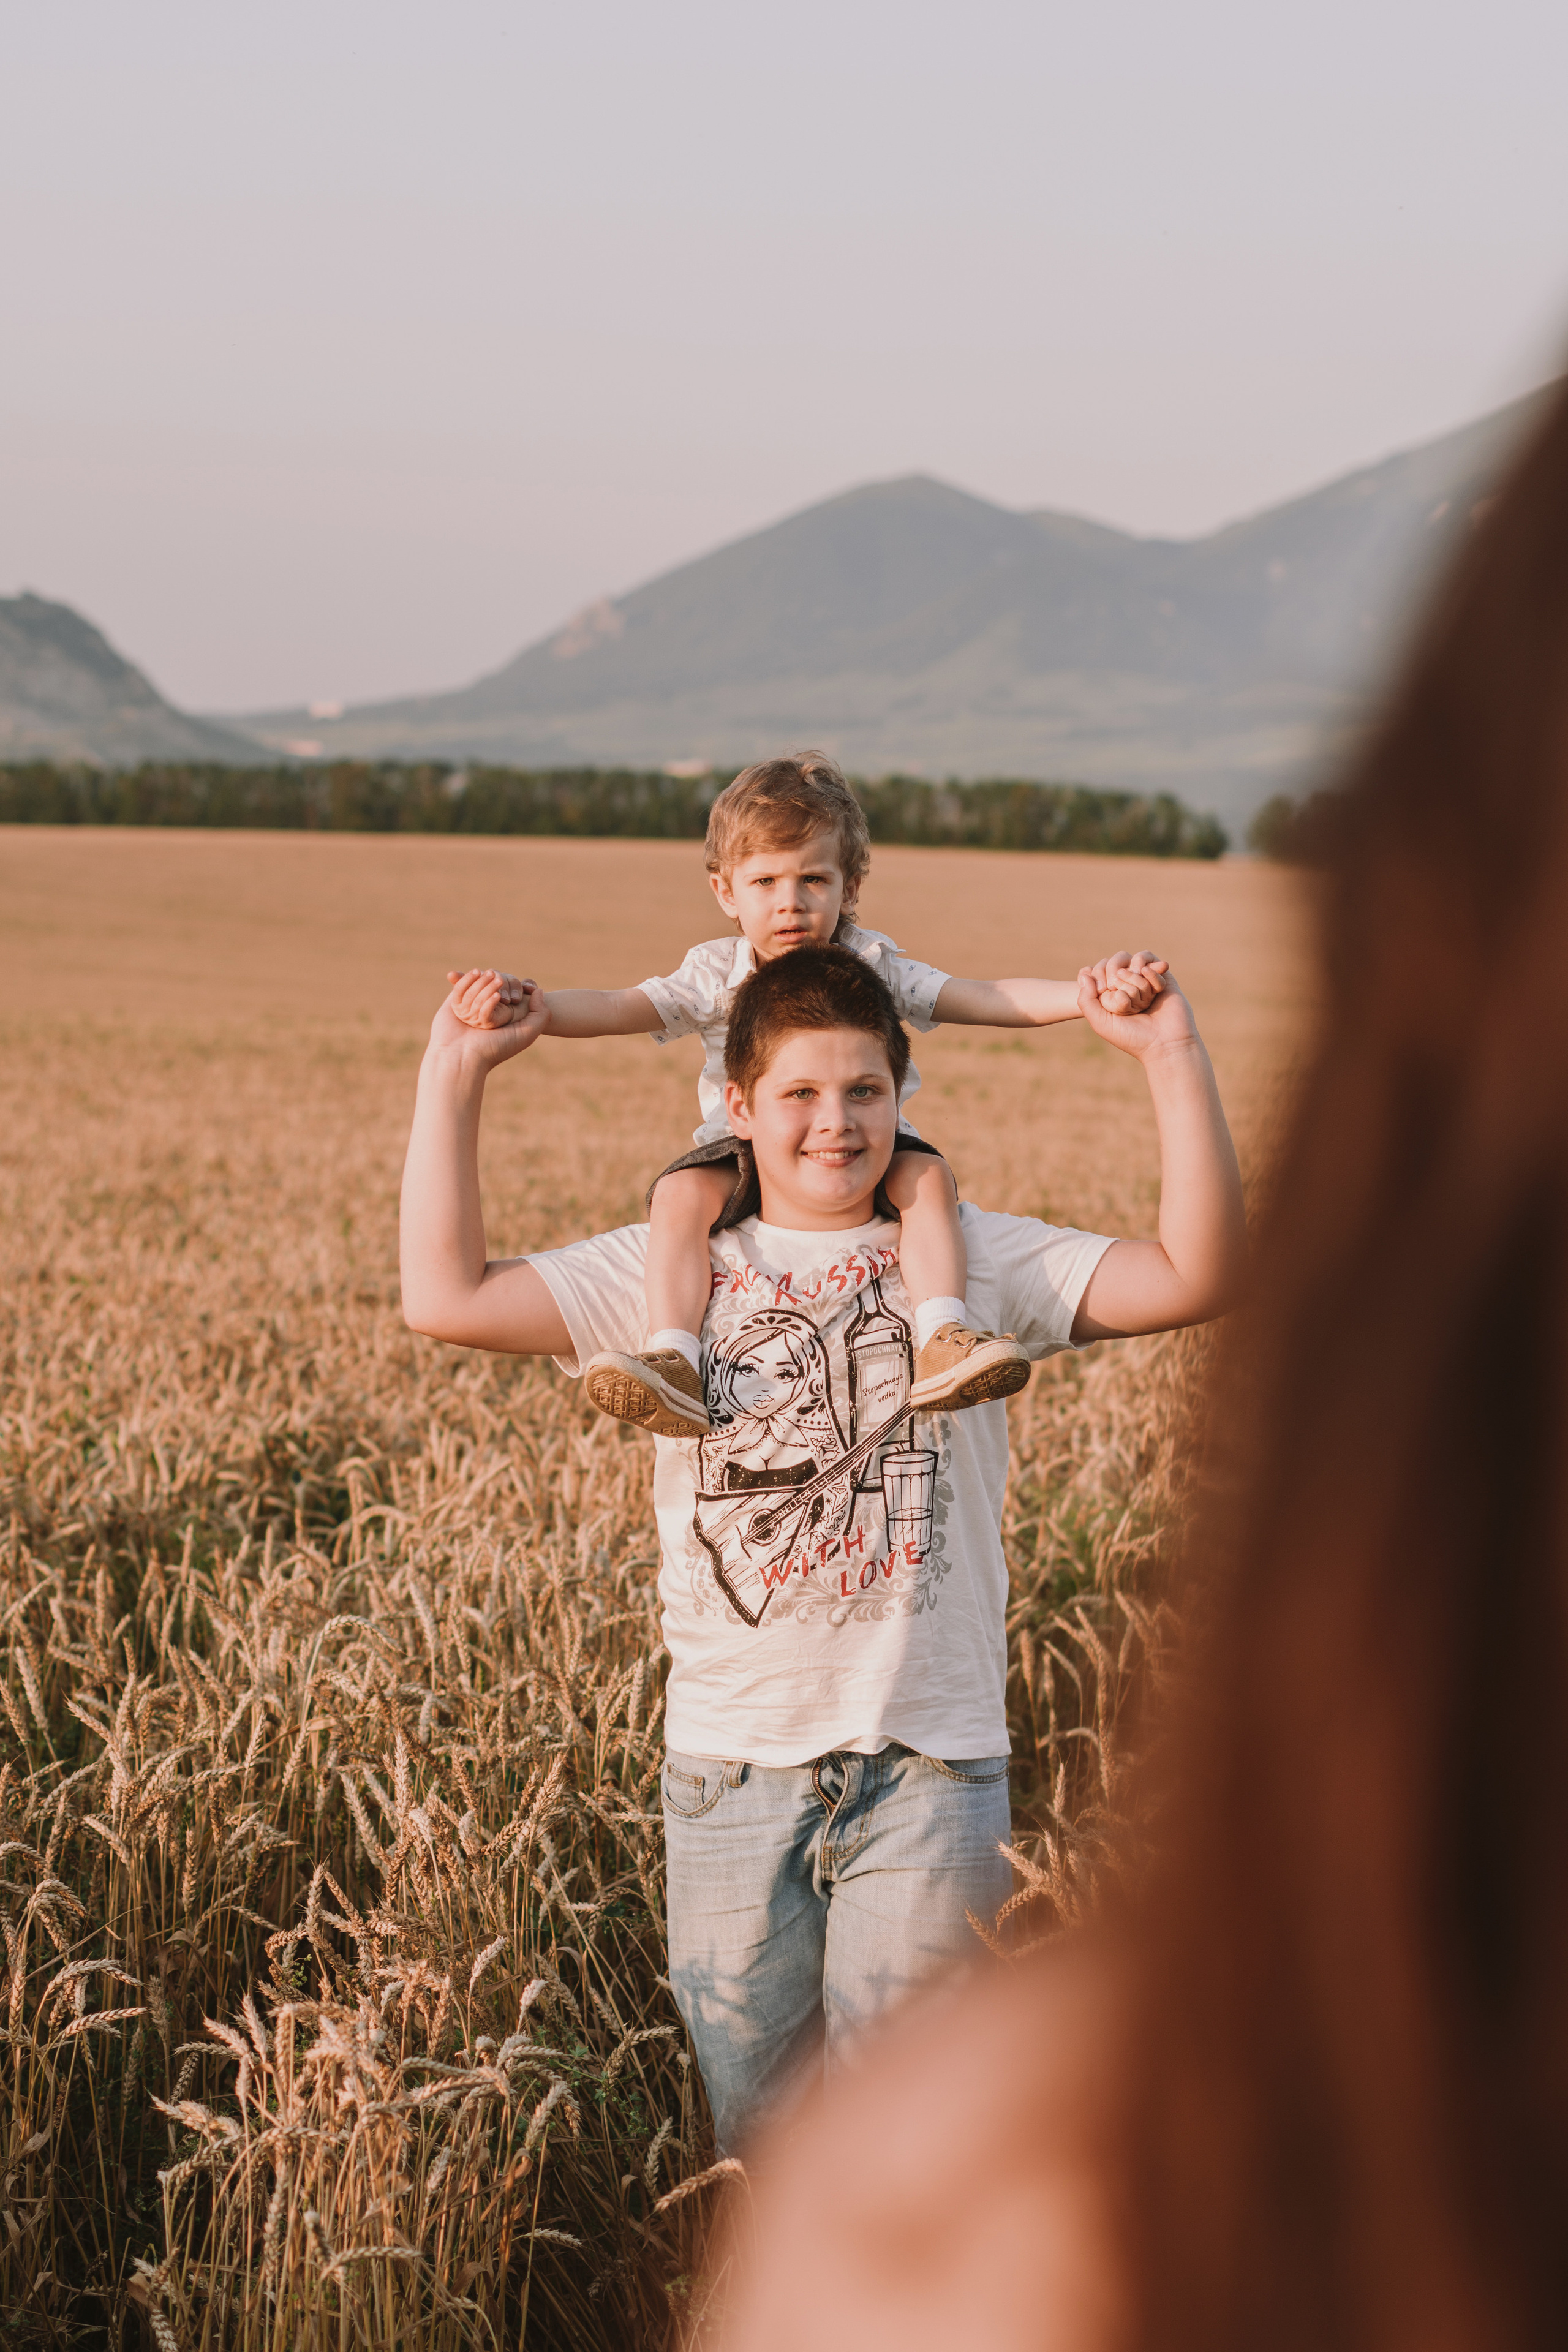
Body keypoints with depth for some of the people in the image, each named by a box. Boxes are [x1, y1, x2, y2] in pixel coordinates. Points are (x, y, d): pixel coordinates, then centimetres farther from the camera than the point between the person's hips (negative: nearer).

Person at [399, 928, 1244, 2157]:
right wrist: (457, 1075, -5)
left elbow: (1197, 1277, -9)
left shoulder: (975, 1260, 3)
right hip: (733, 1762, 2)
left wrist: (1175, 1057, -16)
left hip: (930, 1761, -1)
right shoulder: (675, 1268, 5)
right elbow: (447, 1295, -4)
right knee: (754, 2128, 13)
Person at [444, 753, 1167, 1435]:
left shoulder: (875, 968, -1)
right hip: (743, 1152, 0)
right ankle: (673, 1361, -39)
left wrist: (1094, 995, -23)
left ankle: (941, 1341, -36)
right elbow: (613, 1008, -14)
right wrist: (527, 1007, -35)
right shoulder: (715, 977, -2)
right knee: (682, 1193, -30)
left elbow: (985, 999, -7)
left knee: (928, 1174, -29)